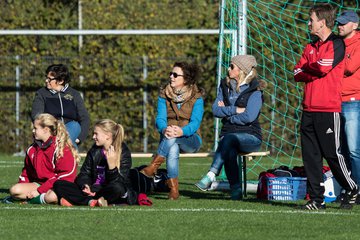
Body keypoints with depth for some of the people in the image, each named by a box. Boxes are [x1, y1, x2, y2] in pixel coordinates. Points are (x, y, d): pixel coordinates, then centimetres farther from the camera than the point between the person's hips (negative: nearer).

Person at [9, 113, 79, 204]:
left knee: (52, 197, -42)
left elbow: (66, 176, -16)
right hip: (39, 184, 6)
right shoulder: (32, 149, 12)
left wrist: (39, 191, -19)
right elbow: (27, 171, 22)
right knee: (14, 190, -20)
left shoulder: (62, 149, -11)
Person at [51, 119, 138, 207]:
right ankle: (92, 201, -31)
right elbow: (84, 173, 6)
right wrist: (85, 185, -16)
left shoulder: (123, 152, -9)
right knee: (59, 184, -10)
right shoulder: (94, 150, 8)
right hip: (94, 190, 5)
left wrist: (112, 165, -34)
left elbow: (118, 183, -18)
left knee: (117, 188, -43)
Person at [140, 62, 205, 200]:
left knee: (173, 138, -38)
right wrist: (164, 130, -34)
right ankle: (173, 189, -41)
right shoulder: (164, 94, 4)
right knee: (173, 149, -37)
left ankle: (153, 167, -36)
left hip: (190, 139, -2)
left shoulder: (196, 97, -5)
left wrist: (182, 131, -40)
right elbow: (160, 118, -8)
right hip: (167, 140, 2)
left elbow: (195, 122, -17)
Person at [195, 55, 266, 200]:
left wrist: (226, 113, -4)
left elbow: (249, 117, -14)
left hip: (250, 136, -4)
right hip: (228, 133, 4)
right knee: (230, 152, -34)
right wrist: (235, 110, -8)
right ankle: (235, 190, -36)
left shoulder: (254, 90, -3)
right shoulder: (225, 86, 16)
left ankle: (211, 176, -46)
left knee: (229, 138, -38)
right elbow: (216, 110, 5)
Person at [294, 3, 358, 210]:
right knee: (310, 154, 3)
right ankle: (317, 199, 6)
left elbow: (323, 67, -18)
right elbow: (298, 74, 10)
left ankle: (352, 190, 14)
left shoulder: (336, 44, -5)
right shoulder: (311, 47, 18)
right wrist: (315, 71, -7)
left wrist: (307, 68, 0)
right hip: (309, 108, 7)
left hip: (329, 109, -7)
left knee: (332, 154, -4)